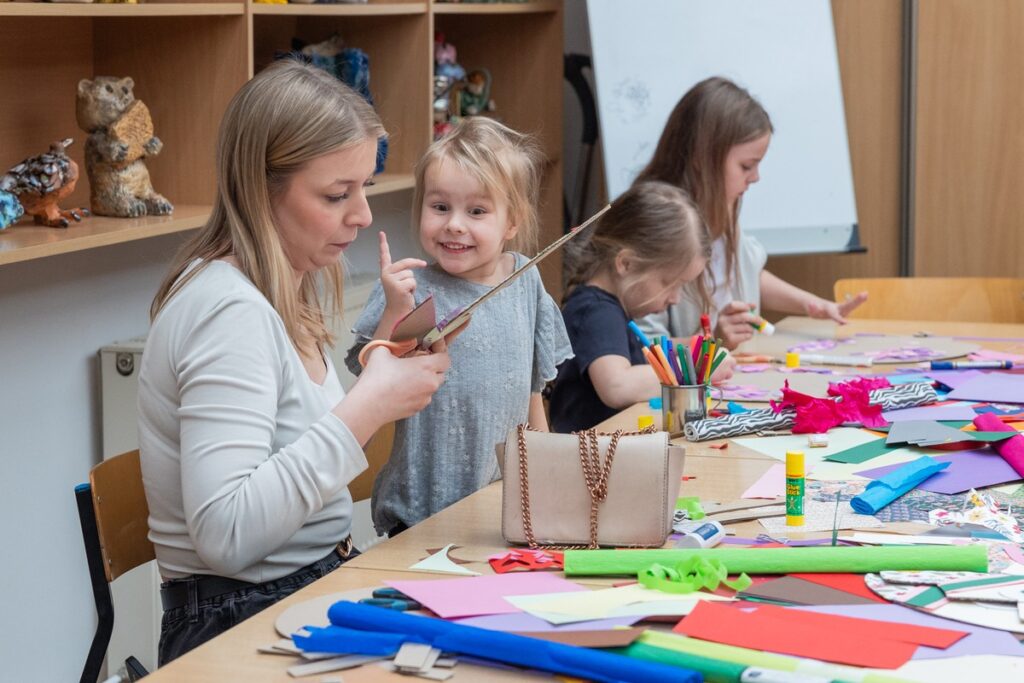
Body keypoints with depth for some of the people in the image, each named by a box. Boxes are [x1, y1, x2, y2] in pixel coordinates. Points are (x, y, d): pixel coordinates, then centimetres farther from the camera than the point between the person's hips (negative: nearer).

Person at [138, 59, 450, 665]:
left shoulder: (290, 293, 10)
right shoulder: (230, 310, -18)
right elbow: (225, 535, -27)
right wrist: (366, 409, -23)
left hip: (312, 587, 9)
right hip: (241, 629, -9)